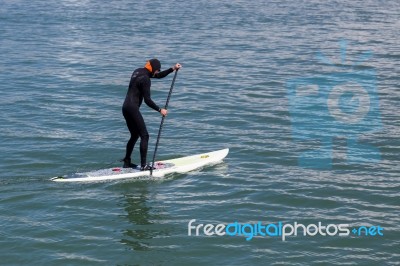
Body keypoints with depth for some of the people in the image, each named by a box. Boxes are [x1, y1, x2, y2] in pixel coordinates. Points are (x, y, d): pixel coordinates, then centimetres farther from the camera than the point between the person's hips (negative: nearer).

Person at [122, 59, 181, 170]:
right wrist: (160, 110, -10)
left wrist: (173, 69, 17)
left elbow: (159, 76, 24)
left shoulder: (139, 71, 14)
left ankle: (126, 162, 23)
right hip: (132, 108, -10)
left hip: (126, 108, 10)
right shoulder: (145, 79, -15)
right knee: (144, 136, -7)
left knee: (135, 135, 19)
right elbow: (147, 100, -17)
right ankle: (143, 165, -9)